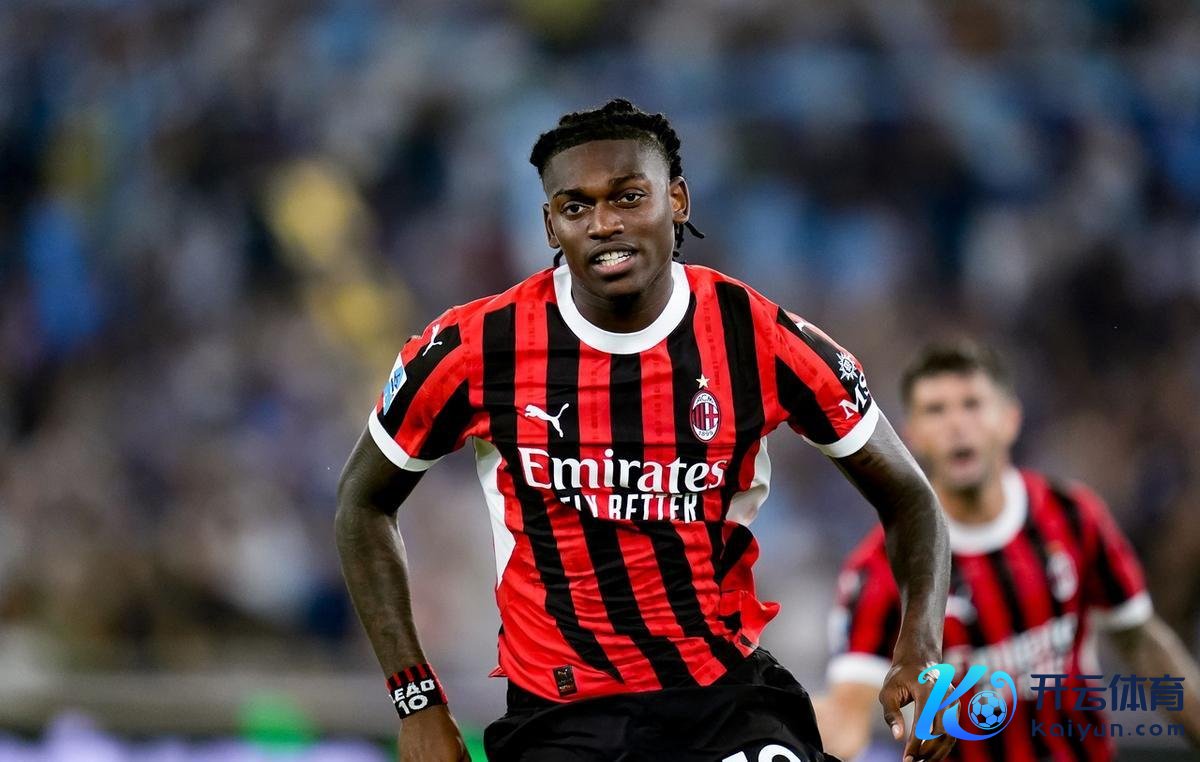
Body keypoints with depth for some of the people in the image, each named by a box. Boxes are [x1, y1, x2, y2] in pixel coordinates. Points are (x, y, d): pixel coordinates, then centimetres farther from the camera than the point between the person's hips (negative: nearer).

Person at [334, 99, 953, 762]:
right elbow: (364, 502, 8)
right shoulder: (476, 349, -8)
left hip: (728, 696, 1)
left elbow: (908, 499, 4)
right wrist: (417, 704, 1)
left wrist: (920, 649, -15)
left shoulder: (762, 342, -7)